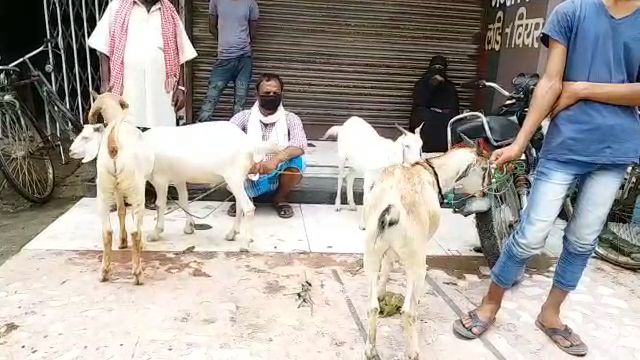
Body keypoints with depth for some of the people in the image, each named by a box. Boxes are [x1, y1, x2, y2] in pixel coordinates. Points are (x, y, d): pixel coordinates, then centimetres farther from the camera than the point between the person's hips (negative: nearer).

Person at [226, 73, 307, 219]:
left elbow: (300, 144, -22)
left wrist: (276, 160, -41)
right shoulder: (244, 116, -1)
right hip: (248, 178, 0)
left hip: (277, 178, 0)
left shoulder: (290, 118, -2)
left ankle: (279, 198, 2)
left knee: (297, 161, -29)